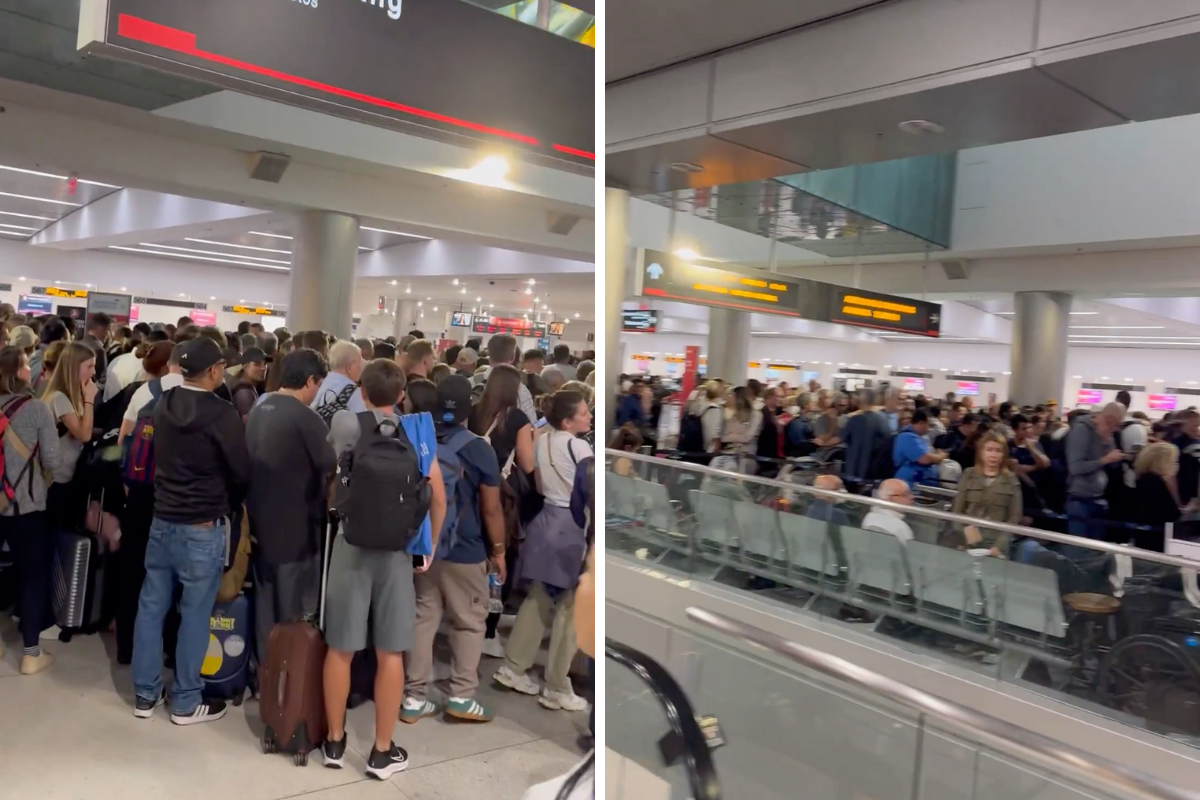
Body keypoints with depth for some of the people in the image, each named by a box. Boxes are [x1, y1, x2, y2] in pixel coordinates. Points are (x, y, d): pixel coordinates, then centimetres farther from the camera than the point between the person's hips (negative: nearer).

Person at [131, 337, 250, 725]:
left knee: (151, 605, 13)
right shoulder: (222, 414, -19)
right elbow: (241, 473, -13)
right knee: (194, 614, 5)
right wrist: (228, 504, 6)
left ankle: (145, 694, 25)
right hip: (202, 527, -6)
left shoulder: (163, 405, 2)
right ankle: (186, 702, 16)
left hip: (162, 519, 7)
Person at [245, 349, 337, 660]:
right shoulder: (305, 418, -18)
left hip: (260, 523, 8)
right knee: (294, 612, 4)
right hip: (295, 528, -8)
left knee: (266, 607, 17)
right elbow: (334, 468, -14)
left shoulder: (257, 412, 8)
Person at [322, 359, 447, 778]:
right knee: (390, 654, 7)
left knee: (340, 649, 12)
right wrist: (430, 547, 14)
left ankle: (335, 742, 25)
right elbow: (438, 498, 1)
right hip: (397, 551, 1)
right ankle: (382, 752, 17)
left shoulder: (344, 424, -3)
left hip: (352, 547, 0)